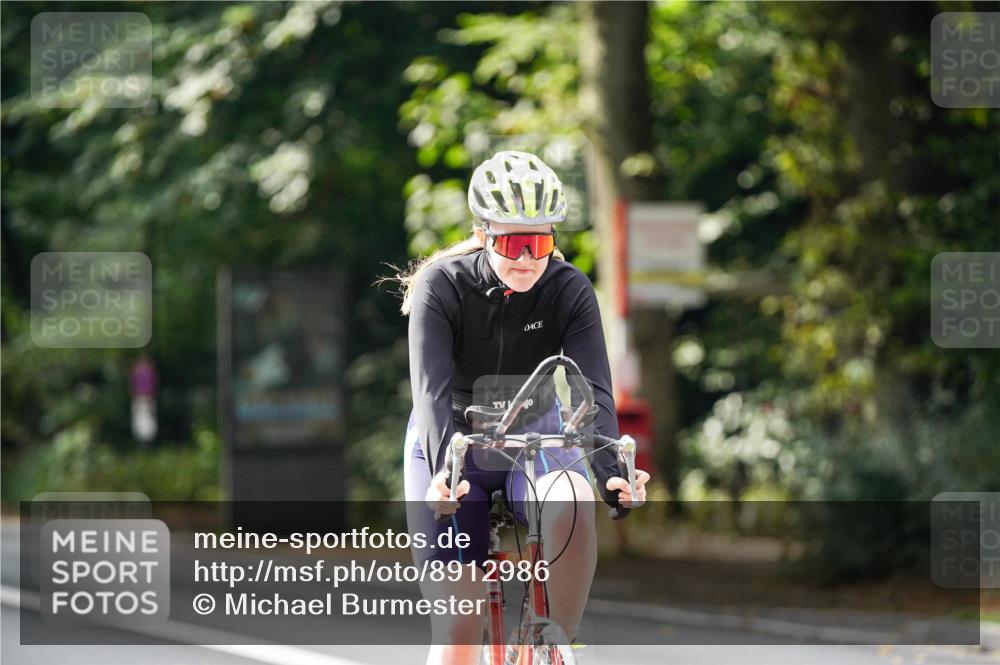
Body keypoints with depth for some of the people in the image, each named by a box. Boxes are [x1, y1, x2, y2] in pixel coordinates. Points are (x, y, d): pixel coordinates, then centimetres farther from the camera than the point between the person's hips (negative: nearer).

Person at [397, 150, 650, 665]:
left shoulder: (570, 290, -16)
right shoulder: (440, 287, -20)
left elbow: (593, 391, -25)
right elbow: (432, 390, -30)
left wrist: (612, 470, -43)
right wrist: (442, 472, -47)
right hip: (454, 449, -1)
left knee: (572, 507, -35)